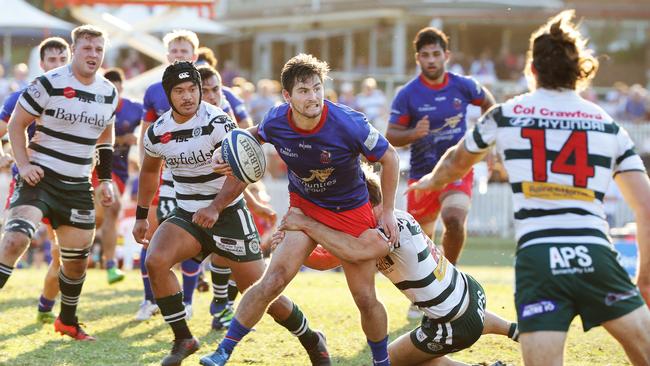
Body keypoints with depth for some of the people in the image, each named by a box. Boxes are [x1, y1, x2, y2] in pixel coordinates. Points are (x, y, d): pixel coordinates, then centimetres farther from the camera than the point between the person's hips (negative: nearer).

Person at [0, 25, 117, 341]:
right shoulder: (49, 84, -11)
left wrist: (106, 179, 15)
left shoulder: (109, 93, 7)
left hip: (77, 187, 6)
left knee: (77, 259, 12)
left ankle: (68, 321, 33)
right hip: (40, 177, -6)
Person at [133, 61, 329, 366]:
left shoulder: (217, 122, -18)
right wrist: (141, 216, 22)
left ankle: (312, 341, 21)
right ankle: (183, 339, -10)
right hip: (187, 215, 4)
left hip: (228, 214, -4)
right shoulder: (157, 133, -2)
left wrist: (215, 207, -39)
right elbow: (150, 171, 19)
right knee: (155, 261, -24)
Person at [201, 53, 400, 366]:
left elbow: (389, 157, -11)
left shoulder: (349, 124, -28)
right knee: (274, 280, -17)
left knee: (365, 298, 2)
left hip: (351, 211, -1)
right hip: (304, 205, 1)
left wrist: (387, 211, -6)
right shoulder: (275, 122, -18)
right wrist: (228, 153, -6)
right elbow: (254, 136, 10)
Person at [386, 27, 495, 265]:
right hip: (422, 174, 1)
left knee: (454, 221, -28)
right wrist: (413, 134, -25)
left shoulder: (463, 86, -2)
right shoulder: (407, 95, -7)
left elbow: (488, 103, 19)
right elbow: (391, 136, -5)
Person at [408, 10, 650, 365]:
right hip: (596, 255, 0)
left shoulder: (505, 115, 13)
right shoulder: (610, 126, 13)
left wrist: (430, 181, 54)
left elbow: (456, 163, 32)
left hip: (536, 259, 0)